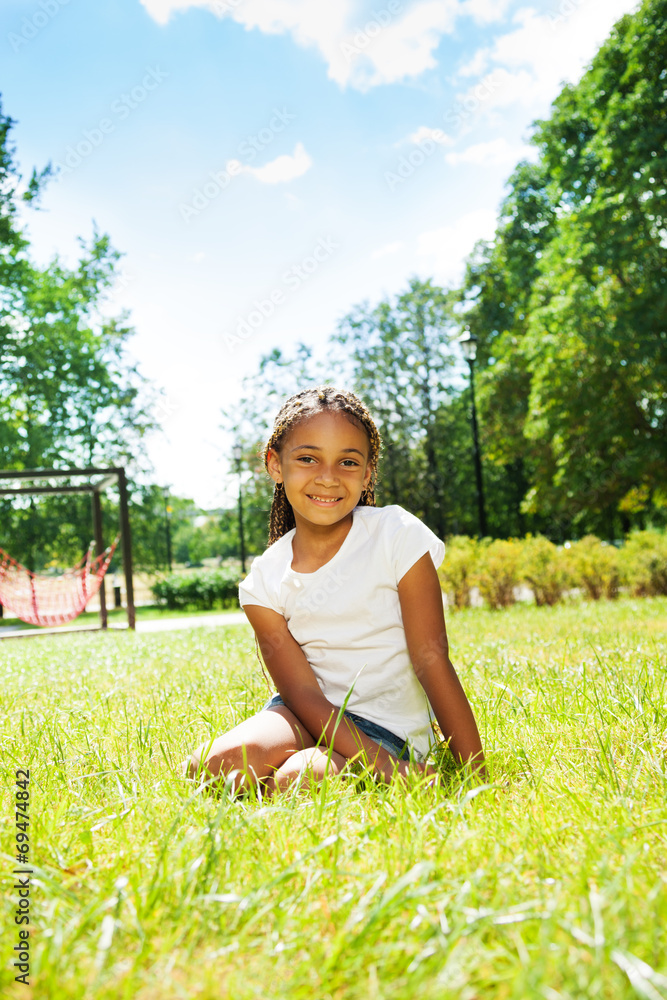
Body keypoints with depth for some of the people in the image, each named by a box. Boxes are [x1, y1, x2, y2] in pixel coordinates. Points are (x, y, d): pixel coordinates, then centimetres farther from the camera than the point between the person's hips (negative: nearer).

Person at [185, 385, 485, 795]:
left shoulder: (398, 535, -11)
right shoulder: (265, 582, -4)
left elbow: (432, 662, -12)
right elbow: (304, 694, -11)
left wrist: (476, 773, -14)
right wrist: (388, 768, -25)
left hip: (390, 730, -3)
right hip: (311, 718, 3)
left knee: (298, 781, -33)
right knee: (211, 769, -23)